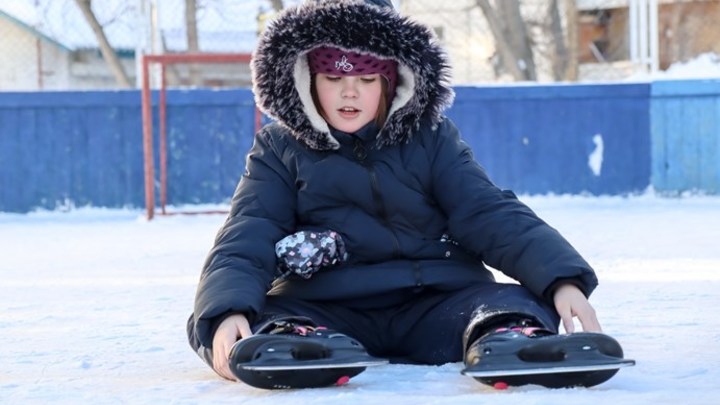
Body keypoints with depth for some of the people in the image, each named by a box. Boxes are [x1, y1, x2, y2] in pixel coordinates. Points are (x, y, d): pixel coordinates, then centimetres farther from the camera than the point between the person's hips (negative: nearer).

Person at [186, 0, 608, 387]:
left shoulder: (430, 138, 13)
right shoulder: (279, 149, 12)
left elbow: (491, 214, 2)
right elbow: (246, 239, -2)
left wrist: (562, 278, -17)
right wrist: (228, 309, -25)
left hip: (436, 300, 1)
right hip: (324, 309, -1)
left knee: (523, 307, -29)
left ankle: (506, 341, -60)